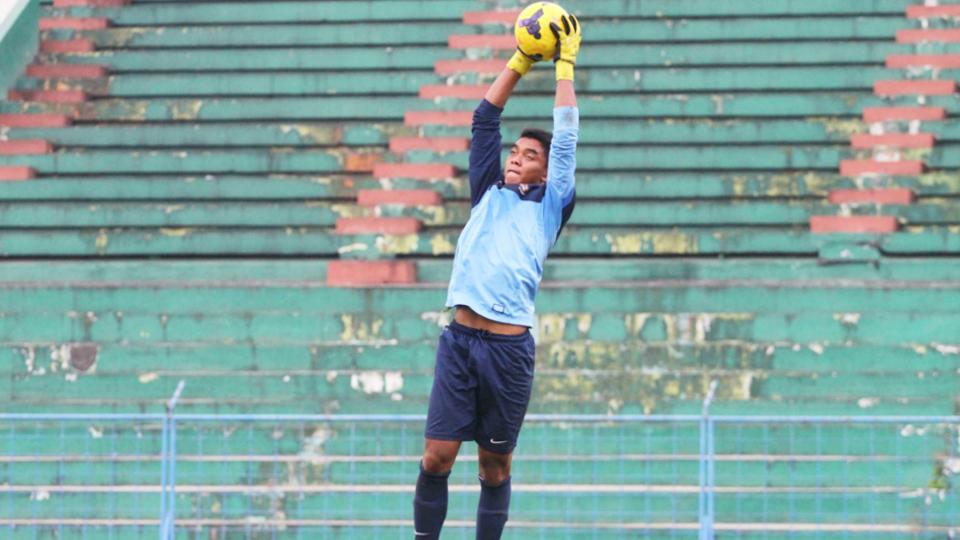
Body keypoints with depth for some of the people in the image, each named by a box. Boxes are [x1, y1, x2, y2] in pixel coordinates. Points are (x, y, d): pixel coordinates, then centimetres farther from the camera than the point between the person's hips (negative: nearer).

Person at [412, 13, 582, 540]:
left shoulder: (550, 204, 11)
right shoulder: (488, 194, 18)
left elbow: (565, 137, 8)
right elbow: (485, 120, 19)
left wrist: (565, 64, 14)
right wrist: (520, 60, 21)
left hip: (509, 345, -2)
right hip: (460, 336, 2)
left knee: (495, 464, 4)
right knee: (437, 455, -3)